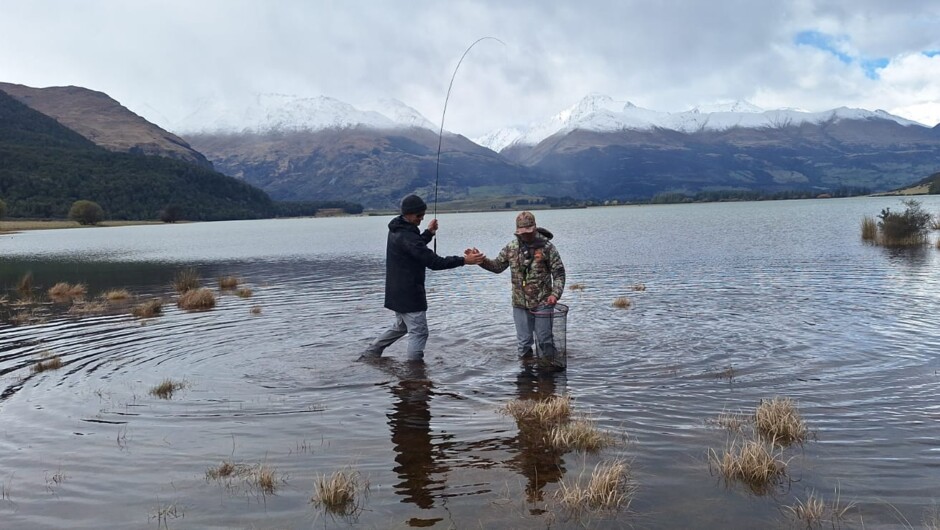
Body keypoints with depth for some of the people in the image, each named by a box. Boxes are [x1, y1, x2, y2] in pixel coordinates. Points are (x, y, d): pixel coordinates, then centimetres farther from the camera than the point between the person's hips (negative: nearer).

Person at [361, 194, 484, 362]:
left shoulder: (397, 229, 7)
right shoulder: (406, 236, -25)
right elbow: (433, 262, -28)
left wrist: (429, 233, 13)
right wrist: (463, 260, -30)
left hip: (398, 292, 10)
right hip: (409, 294, -10)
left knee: (401, 326, 25)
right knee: (419, 332, -1)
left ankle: (370, 354, 30)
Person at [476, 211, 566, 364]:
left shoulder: (546, 247, -8)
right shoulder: (511, 247, 4)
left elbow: (559, 273, -6)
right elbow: (497, 266, 12)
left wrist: (555, 294, -19)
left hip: (542, 303, -4)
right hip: (520, 304, 4)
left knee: (545, 340, 5)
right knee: (523, 341, 13)